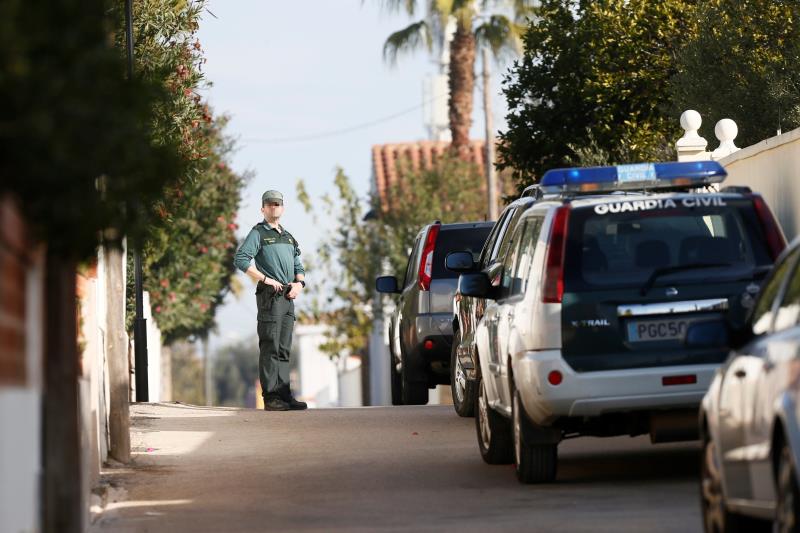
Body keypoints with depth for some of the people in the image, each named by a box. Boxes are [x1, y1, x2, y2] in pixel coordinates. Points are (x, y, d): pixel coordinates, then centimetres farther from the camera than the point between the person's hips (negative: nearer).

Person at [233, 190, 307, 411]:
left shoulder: (288, 237, 22)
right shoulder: (258, 233, 0)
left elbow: (298, 266, 25)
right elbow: (240, 259, -12)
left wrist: (299, 283, 4)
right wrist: (266, 279, -15)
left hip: (288, 297, 7)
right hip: (269, 295, -7)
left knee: (284, 349, 7)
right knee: (270, 347, -10)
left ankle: (284, 395, 9)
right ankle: (271, 397, -12)